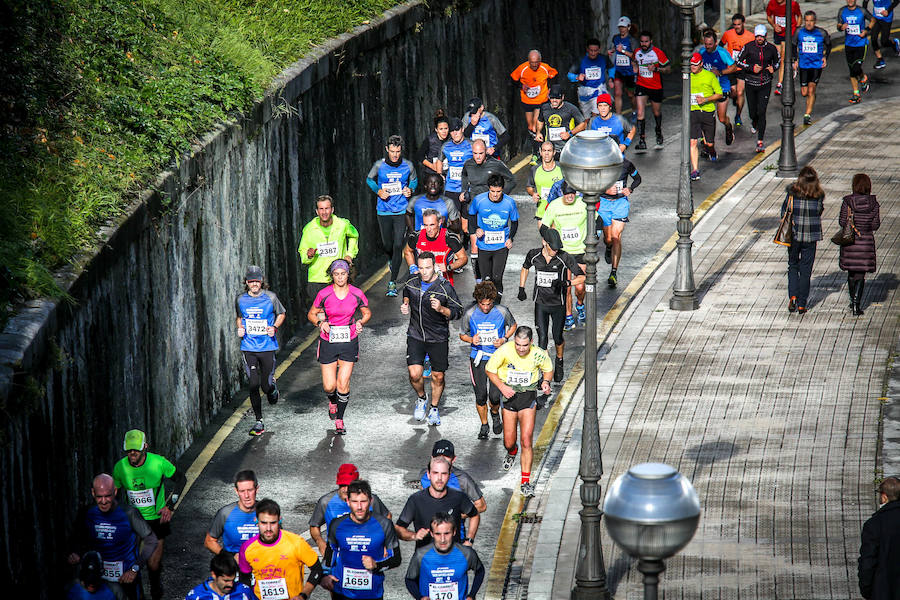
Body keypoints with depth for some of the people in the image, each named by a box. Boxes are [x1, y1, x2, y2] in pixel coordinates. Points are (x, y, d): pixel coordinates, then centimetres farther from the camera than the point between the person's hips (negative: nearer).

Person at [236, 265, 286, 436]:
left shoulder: (270, 297, -3)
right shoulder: (241, 300, 3)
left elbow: (281, 314, 12)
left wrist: (275, 327, -6)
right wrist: (240, 328, 0)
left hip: (267, 347, -1)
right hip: (248, 348, 1)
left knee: (266, 386, -1)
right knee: (253, 385, -7)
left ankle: (272, 387, 39)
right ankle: (259, 422, 4)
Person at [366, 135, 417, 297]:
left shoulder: (408, 166, -4)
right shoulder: (379, 165, -6)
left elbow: (414, 180, 15)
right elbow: (369, 179, 10)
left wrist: (410, 190, -6)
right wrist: (378, 191, -7)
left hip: (402, 210, -1)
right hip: (384, 210, 1)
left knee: (398, 246, -9)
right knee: (387, 245, 11)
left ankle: (392, 282, -4)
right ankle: (391, 259, 49)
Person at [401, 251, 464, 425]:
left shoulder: (445, 287, -14)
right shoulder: (412, 282, -3)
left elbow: (457, 311, -9)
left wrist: (441, 309, -26)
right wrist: (406, 304, 4)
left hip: (438, 339, -2)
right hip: (415, 336, 2)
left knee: (438, 377, 7)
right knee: (415, 374, -11)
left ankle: (434, 409, 30)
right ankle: (421, 399, 20)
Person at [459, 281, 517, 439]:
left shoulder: (502, 312, -9)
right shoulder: (470, 314, -8)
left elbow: (513, 325, 11)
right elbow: (462, 334, 7)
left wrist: (504, 339, -6)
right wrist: (472, 340, -16)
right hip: (478, 358, 1)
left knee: (495, 395, -7)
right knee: (480, 395, -1)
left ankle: (495, 414, 28)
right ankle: (484, 425, 23)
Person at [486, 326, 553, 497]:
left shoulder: (538, 354, -12)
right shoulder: (504, 351, -16)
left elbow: (548, 369, 9)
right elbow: (490, 369, -1)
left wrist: (546, 382, -11)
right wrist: (502, 387, -15)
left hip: (528, 396, -1)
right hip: (509, 394, 1)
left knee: (526, 440, -12)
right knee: (509, 442, 6)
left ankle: (526, 482, -8)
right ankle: (512, 452, 46)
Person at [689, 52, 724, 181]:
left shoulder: (709, 76, -4)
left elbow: (719, 94, -2)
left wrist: (705, 99, -15)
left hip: (708, 111, -2)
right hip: (692, 112, 2)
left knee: (709, 143, 7)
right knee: (693, 142, -12)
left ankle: (711, 152, 45)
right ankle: (695, 170, -10)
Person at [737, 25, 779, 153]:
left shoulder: (771, 49, -2)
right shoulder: (748, 47, -6)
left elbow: (778, 60, 16)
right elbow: (738, 61, -1)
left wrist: (773, 68, -6)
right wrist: (751, 68, -15)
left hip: (765, 84, -1)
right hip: (750, 83, 1)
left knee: (761, 112, -10)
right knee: (752, 112, 9)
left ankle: (760, 141, -8)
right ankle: (754, 124, 48)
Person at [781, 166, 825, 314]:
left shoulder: (792, 192, -8)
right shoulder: (819, 195, -6)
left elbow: (784, 211, -3)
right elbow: (820, 212, 2)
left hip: (794, 235, 0)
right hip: (811, 236, 0)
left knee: (792, 266, 16)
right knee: (805, 270, 9)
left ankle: (793, 296, -3)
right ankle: (802, 304, 11)